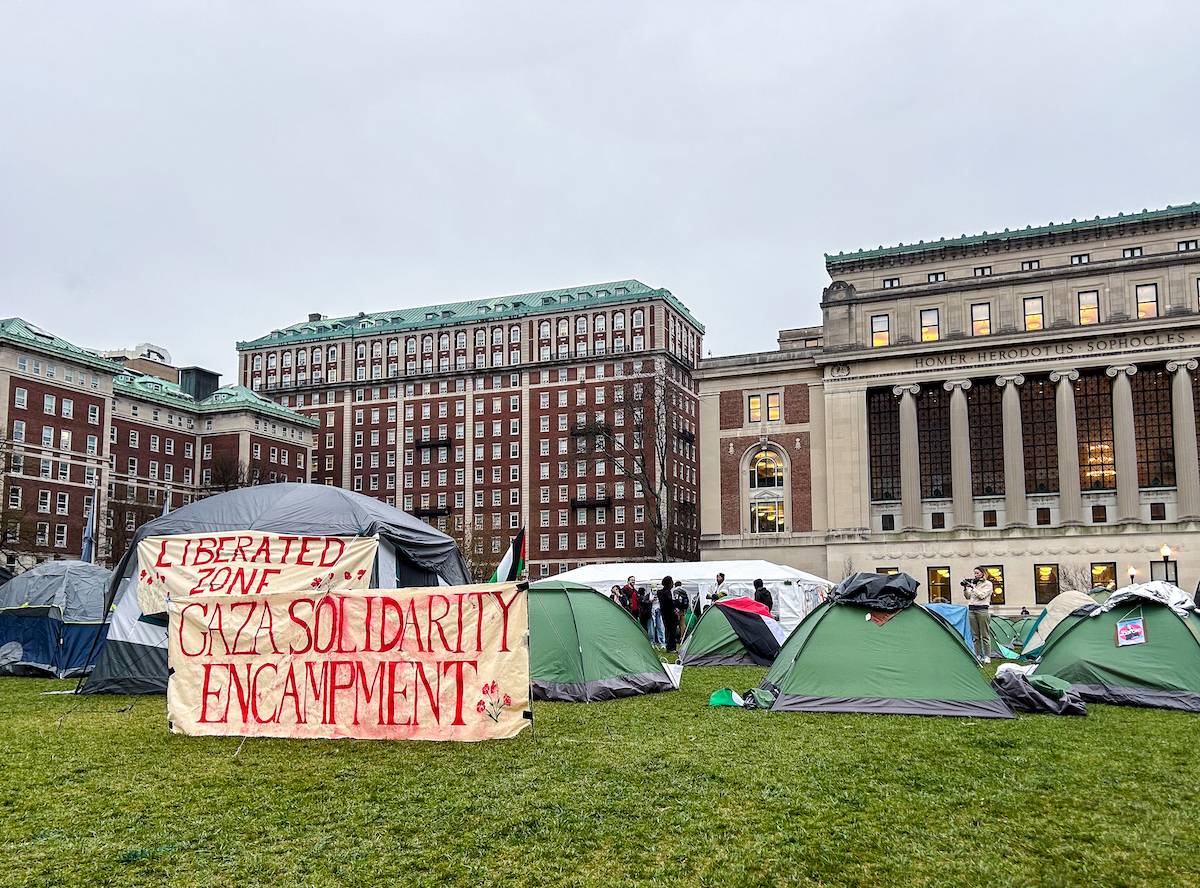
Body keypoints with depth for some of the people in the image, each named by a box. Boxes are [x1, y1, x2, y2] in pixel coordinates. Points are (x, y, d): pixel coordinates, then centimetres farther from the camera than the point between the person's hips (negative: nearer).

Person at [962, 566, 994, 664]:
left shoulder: (988, 584, -2)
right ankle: (978, 655, 10)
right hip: (971, 609, 6)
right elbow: (968, 597, 14)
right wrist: (965, 588, -1)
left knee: (985, 635, -3)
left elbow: (982, 595, -14)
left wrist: (972, 587, -16)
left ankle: (987, 656, 1)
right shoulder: (973, 583, 15)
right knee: (976, 635, 6)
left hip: (982, 609, -6)